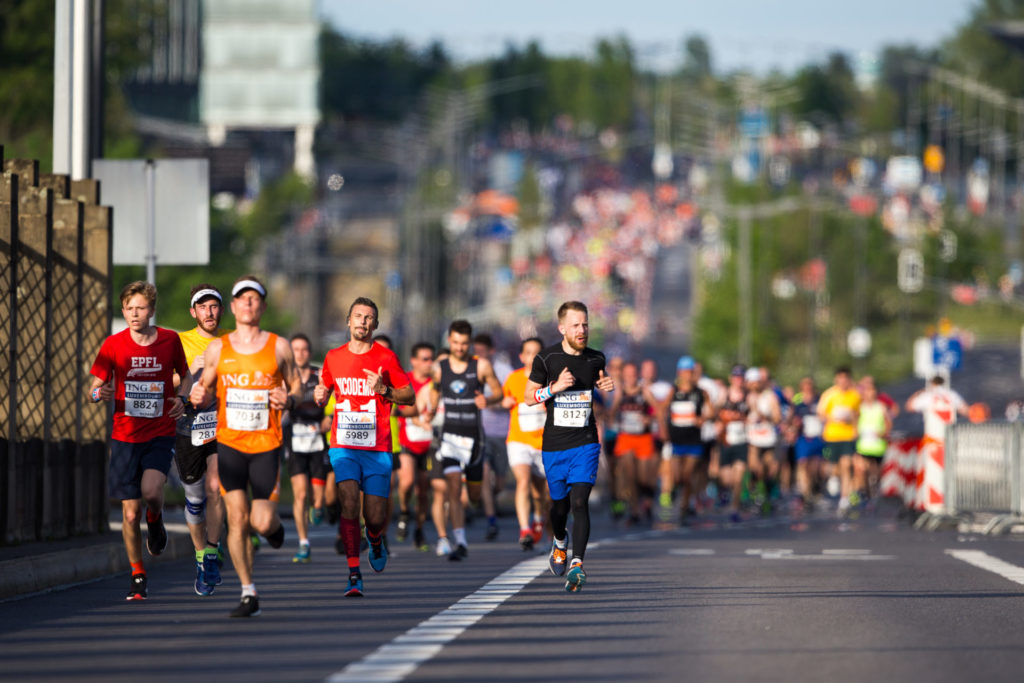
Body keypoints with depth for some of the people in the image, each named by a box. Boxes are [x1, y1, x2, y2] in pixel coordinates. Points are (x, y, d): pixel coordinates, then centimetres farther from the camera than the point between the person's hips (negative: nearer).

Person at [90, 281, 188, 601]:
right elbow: (93, 390, 3)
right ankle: (138, 577, 16)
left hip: (160, 434, -1)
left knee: (151, 492, -25)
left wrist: (183, 400, -5)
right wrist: (99, 393, -21)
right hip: (125, 437, 1)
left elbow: (186, 376, 15)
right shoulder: (113, 345, -3)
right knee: (130, 513, -1)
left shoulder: (170, 340, -1)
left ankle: (155, 520, 12)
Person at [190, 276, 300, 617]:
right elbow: (205, 384, 14)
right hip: (229, 444, 1)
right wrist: (198, 396, -9)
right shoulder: (217, 348, 5)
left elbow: (297, 387, 9)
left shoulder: (279, 347, 2)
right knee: (237, 518, -10)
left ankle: (274, 523, 33)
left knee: (262, 523, -7)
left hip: (267, 445, -1)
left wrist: (288, 399, -14)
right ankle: (249, 593, -4)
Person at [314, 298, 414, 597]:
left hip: (377, 448, -1)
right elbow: (324, 390, 23)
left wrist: (383, 390, -16)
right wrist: (319, 395, -1)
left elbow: (410, 396, 2)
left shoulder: (386, 357, 0)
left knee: (375, 516, -2)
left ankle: (375, 539, 37)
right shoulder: (334, 357, 9)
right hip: (343, 446, 1)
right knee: (349, 502, -18)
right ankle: (354, 575, -16)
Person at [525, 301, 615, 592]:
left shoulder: (596, 358, 3)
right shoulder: (546, 358, -4)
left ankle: (577, 564, -23)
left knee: (579, 501, -16)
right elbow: (528, 397, 0)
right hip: (554, 444, 0)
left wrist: (605, 387, -2)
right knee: (560, 503, 12)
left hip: (585, 442, 0)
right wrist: (555, 387, -18)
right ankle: (559, 543, 45)